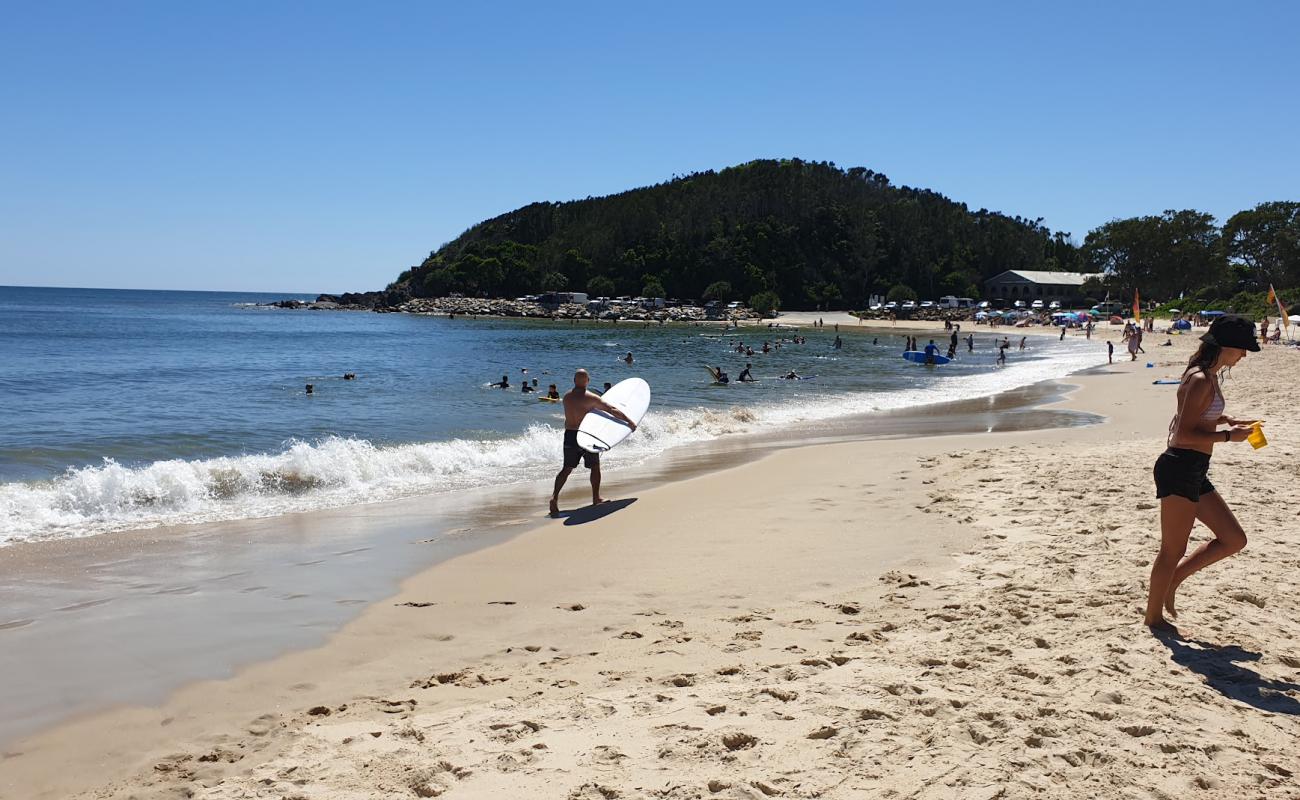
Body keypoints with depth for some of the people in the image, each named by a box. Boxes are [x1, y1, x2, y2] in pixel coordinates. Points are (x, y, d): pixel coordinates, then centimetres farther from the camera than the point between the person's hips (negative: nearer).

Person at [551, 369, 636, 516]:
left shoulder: (566, 396, 3)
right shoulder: (590, 397, -13)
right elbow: (612, 410, -15)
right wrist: (629, 422, -12)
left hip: (569, 434, 5)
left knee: (567, 468, 11)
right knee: (595, 467, 12)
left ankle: (555, 496, -3)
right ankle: (596, 498, 17)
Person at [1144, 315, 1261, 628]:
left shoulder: (1207, 376, 13)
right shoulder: (1202, 380, -18)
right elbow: (1184, 434, -21)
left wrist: (1227, 421, 14)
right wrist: (1228, 436, -15)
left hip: (1194, 473, 10)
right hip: (1180, 470, -10)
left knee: (1234, 539, 14)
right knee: (1173, 551, 1)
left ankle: (1172, 579, 21)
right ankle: (1154, 617, 14)